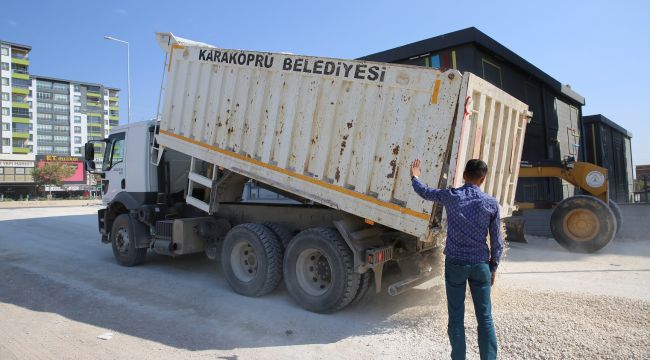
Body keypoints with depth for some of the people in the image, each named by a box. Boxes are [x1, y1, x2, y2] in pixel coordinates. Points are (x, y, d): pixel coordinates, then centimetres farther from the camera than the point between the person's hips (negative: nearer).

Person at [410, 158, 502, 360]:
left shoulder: (451, 196, -6)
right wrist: (493, 267, 13)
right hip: (480, 264, 1)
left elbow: (425, 192, 13)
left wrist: (414, 177, 32)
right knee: (485, 317, 10)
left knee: (456, 317, 8)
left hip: (455, 263, -1)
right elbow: (496, 241, 1)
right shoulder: (491, 203, -3)